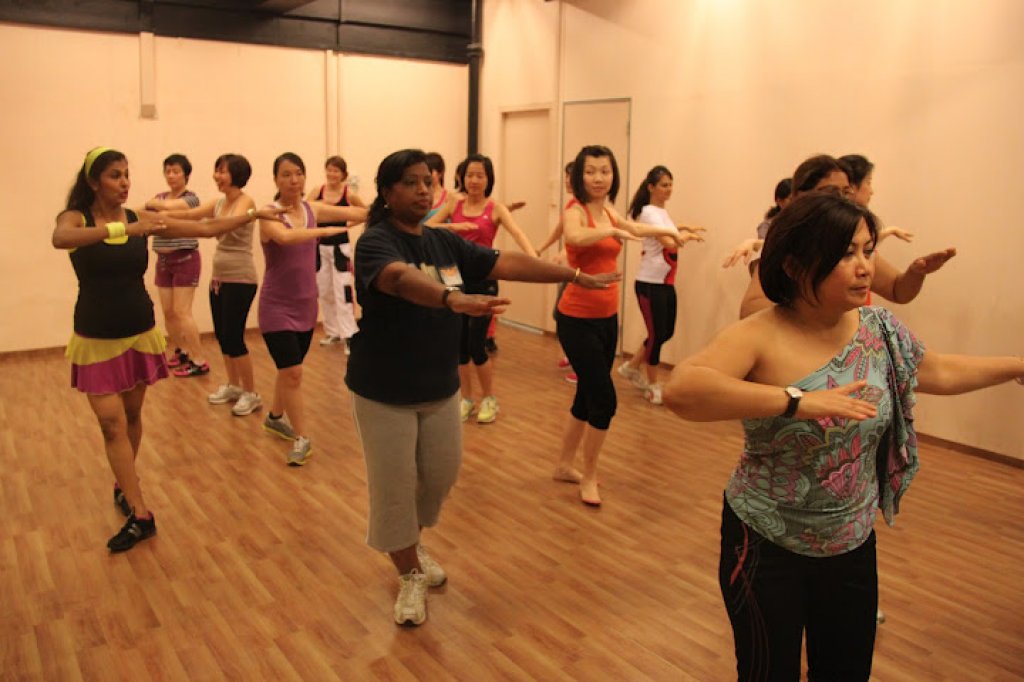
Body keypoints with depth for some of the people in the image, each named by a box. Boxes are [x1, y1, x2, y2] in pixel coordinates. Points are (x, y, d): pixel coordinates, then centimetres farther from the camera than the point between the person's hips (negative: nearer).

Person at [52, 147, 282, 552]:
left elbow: (206, 229, -1)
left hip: (139, 334, 3)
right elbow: (60, 240, -34)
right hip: (96, 340, -2)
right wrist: (124, 229, -46)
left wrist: (252, 215, -7)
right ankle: (140, 515, 0)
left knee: (131, 417, 14)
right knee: (112, 424, -4)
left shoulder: (140, 218, -2)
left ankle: (123, 486, 37)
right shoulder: (75, 219, -9)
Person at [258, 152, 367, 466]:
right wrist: (325, 231, -44)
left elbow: (357, 213, -6)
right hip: (277, 307, -6)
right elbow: (285, 237, -36)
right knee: (292, 372, -8)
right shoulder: (270, 215, -14)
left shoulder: (313, 209, 2)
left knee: (290, 368, 19)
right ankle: (302, 439, 5)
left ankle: (275, 417, 42)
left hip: (306, 305, 6)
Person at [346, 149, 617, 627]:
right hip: (385, 393, -6)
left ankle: (410, 546, 46)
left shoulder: (444, 242, 3)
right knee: (394, 487, 5)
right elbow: (403, 279, -38)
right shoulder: (376, 242, -16)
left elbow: (508, 263, 2)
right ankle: (411, 575, 28)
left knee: (440, 478, 17)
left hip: (441, 389, 6)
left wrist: (577, 276, 1)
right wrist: (453, 300, -57)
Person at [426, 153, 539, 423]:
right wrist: (453, 226, -18)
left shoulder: (496, 208, -3)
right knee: (460, 345, 8)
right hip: (456, 279, 3)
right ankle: (467, 399, 25)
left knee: (477, 346, -3)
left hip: (483, 281, -3)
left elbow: (518, 234, -19)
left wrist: (534, 260, -36)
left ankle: (489, 399, 19)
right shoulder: (454, 207, 6)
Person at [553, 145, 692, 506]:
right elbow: (574, 238, -41)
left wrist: (668, 232, 41)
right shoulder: (575, 212, -15)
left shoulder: (608, 211, 8)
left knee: (588, 396, 16)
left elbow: (633, 228, 32)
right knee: (604, 399, -7)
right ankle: (588, 476, 13)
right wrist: (612, 231, -34)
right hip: (577, 319, -8)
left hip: (607, 317, 8)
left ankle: (564, 466, 33)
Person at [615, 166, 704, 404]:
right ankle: (653, 385, 15)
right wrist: (688, 235, -9)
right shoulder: (649, 213, -15)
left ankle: (631, 366, 31)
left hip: (666, 283, 9)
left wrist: (684, 231, 8)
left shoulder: (663, 212, 13)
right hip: (649, 284, -9)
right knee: (656, 333, -1)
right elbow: (669, 243, -27)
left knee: (667, 332, 14)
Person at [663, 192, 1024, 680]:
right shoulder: (759, 337, -22)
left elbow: (941, 372, 18)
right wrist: (797, 399, -44)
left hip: (853, 547, 6)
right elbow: (680, 391, -41)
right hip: (768, 549, -5)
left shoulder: (879, 329, -3)